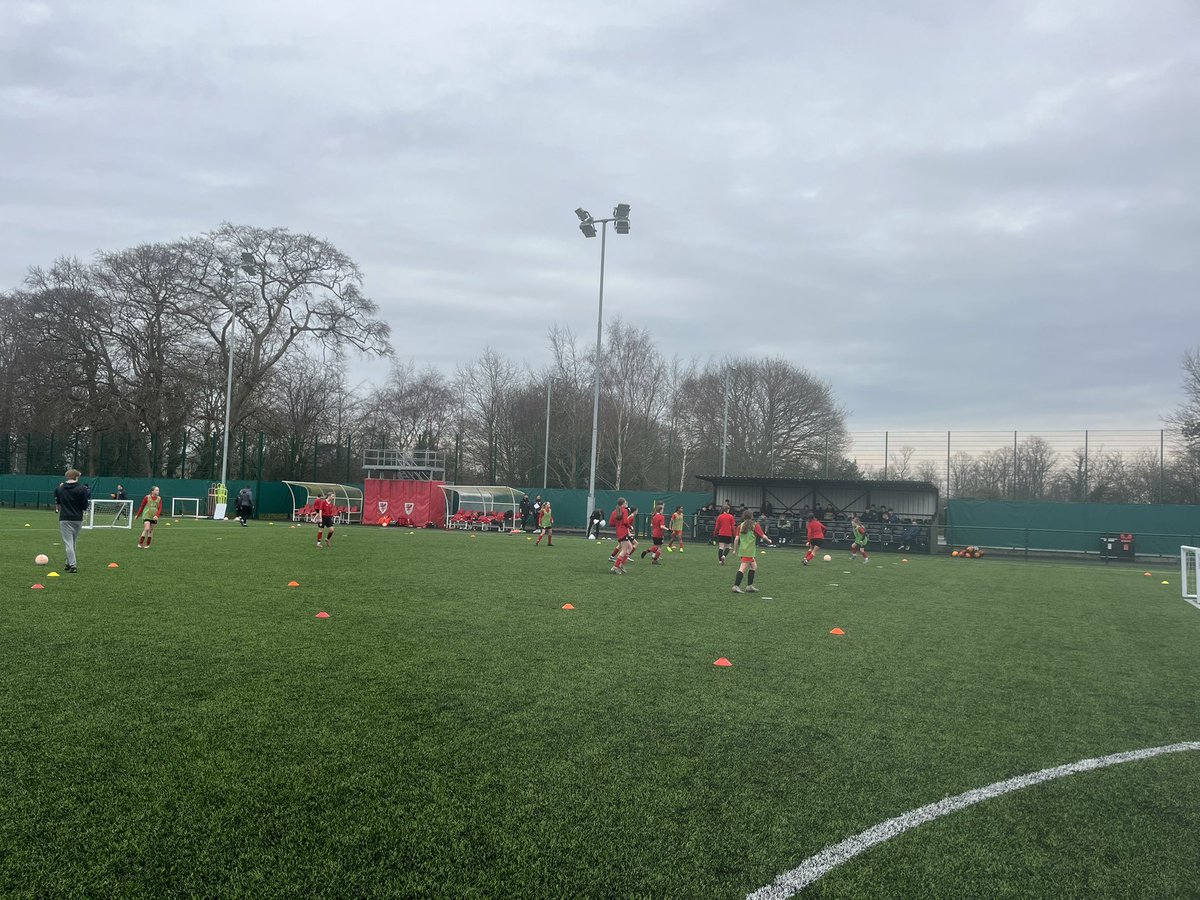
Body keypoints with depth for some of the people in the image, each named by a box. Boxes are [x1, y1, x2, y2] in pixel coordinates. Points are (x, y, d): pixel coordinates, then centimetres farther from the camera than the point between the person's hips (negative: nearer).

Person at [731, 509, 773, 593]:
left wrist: (735, 550, 10)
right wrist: (769, 540, 17)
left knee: (754, 566, 20)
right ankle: (736, 586, -13)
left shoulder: (740, 526, 7)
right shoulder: (755, 525, -4)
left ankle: (749, 586, 20)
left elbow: (736, 539, 3)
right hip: (749, 551, -6)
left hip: (742, 550, 6)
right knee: (743, 568, -7)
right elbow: (763, 536, -2)